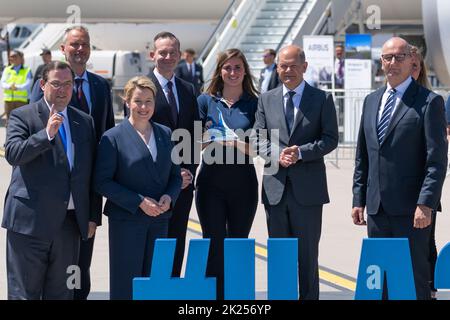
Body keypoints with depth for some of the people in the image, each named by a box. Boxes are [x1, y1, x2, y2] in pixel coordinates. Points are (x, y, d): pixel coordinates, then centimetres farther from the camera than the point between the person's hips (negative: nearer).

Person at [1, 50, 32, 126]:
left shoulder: (27, 70, 6)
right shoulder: (7, 70, 15)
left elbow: (28, 85, -6)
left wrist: (17, 87, -24)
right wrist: (10, 86, -19)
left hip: (21, 100, -3)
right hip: (8, 99, 3)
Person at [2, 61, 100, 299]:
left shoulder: (85, 122, 13)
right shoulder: (22, 116, -1)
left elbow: (91, 173, 16)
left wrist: (93, 217, 12)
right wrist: (47, 134, -27)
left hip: (69, 223, 5)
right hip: (30, 220, -4)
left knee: (62, 293, 10)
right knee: (24, 291, 1)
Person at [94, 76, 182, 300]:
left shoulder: (165, 134, 10)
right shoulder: (113, 138, -5)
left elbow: (175, 174, 15)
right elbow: (102, 182, -9)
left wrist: (169, 197, -6)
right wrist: (139, 201, -15)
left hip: (159, 218, 5)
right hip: (126, 220, -5)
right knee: (125, 284, -2)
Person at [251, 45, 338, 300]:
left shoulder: (322, 99, 2)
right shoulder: (266, 100, 10)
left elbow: (330, 139, -3)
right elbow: (258, 139, 7)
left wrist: (300, 152, -16)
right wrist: (277, 155, -12)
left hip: (308, 188, -2)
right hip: (276, 186, 3)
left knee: (308, 253, 4)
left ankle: (309, 297, 11)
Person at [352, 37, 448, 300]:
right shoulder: (371, 101, 14)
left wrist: (425, 204, -18)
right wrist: (359, 199, 12)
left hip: (411, 209, -6)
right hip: (377, 208, 6)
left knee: (415, 278, -1)